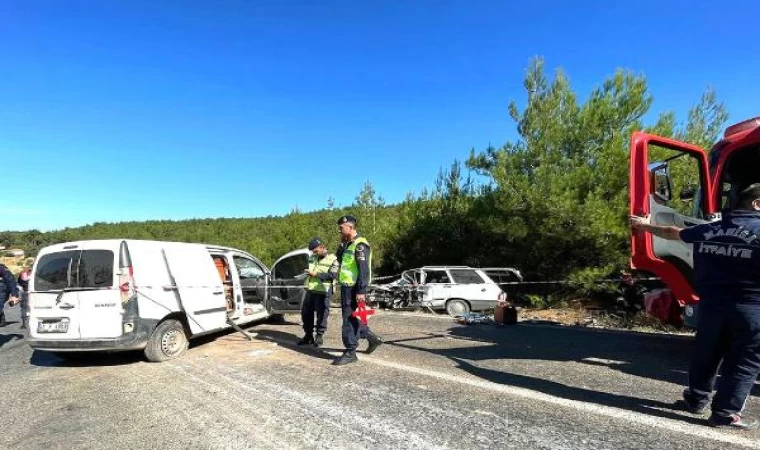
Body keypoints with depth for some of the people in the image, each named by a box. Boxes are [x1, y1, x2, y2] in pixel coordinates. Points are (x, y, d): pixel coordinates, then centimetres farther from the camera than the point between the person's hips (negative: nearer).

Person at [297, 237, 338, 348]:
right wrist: (308, 272, 10)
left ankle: (320, 336, 14)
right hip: (310, 290, 7)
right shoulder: (312, 257, 15)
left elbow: (333, 274, -18)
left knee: (321, 314, -1)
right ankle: (308, 335, 24)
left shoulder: (332, 259, -7)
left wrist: (316, 274, -21)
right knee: (306, 313, 11)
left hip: (323, 292, -7)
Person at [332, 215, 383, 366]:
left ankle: (350, 353, 6)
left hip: (354, 288, -10)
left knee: (349, 319, -4)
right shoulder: (349, 244, 15)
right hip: (347, 287, 10)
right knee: (351, 318, 17)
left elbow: (364, 270, -21)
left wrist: (361, 291, -25)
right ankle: (372, 338, 29)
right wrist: (343, 244, 7)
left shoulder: (360, 245, -16)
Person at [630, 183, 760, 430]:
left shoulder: (709, 229, 8)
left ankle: (697, 399, 32)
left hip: (711, 304, 5)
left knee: (706, 354, 20)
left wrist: (645, 225, 38)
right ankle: (726, 413, 10)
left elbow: (673, 232, 23)